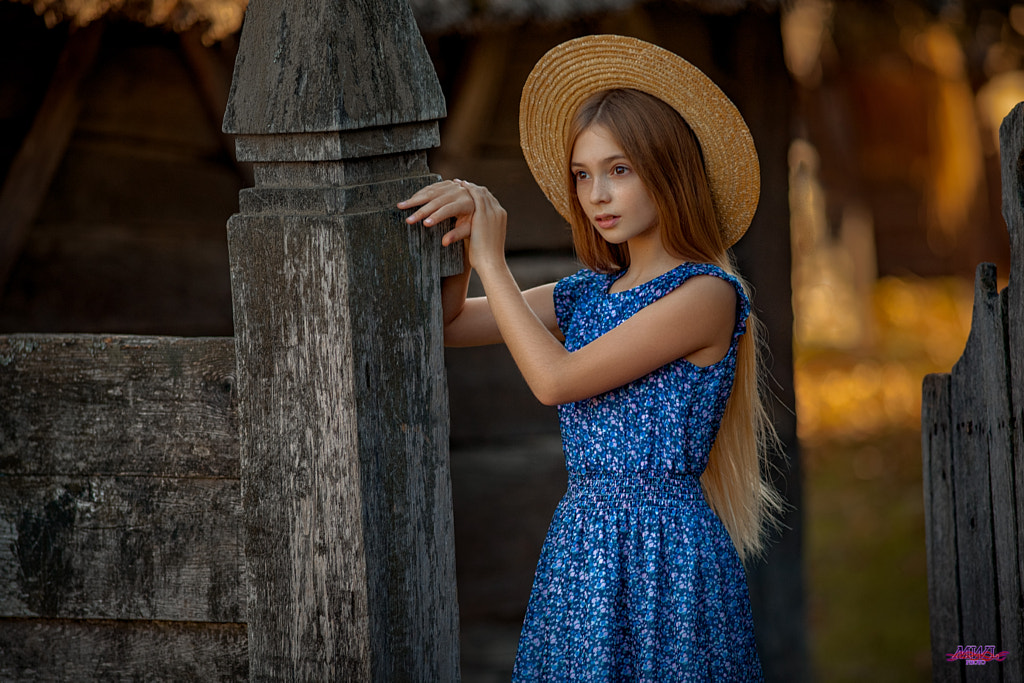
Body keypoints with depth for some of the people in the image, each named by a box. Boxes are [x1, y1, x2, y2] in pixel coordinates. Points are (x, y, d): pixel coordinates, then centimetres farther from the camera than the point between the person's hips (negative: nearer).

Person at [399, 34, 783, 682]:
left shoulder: (707, 294, -11)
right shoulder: (589, 293, 12)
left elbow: (556, 379, -15)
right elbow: (446, 324, 17)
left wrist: (491, 259, -6)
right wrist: (461, 233, -1)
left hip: (663, 552, -7)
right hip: (580, 547, 7)